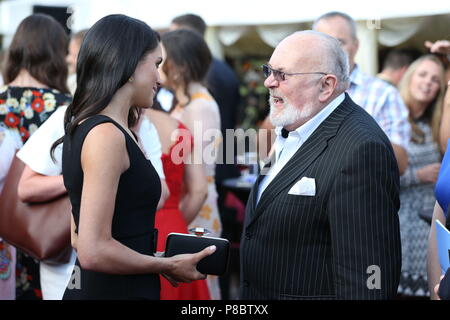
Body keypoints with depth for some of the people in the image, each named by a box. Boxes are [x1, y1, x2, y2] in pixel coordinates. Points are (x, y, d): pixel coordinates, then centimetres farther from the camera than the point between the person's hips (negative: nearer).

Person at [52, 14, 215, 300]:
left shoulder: (85, 127, 9)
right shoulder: (106, 135, -18)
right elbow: (93, 252, -24)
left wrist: (157, 260, 11)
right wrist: (168, 266, -11)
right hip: (115, 290, -9)